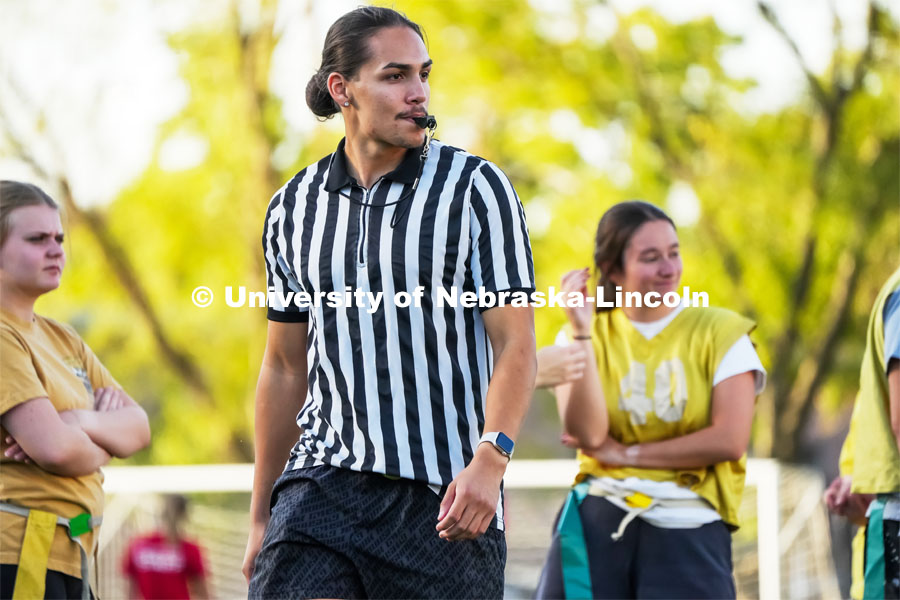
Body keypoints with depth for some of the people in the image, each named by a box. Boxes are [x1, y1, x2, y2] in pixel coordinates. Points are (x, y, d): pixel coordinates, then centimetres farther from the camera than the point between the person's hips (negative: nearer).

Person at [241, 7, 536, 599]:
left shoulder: (477, 187, -1)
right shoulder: (293, 208, 10)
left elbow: (515, 344, -6)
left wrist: (490, 460, -22)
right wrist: (261, 516, 19)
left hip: (445, 491, -2)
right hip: (321, 483, 2)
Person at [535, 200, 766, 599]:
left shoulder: (720, 333, 3)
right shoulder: (589, 337, 8)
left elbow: (729, 441, -7)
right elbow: (588, 435, -7)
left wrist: (626, 453, -5)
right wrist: (582, 332, -11)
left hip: (688, 531, -1)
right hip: (597, 521, 2)